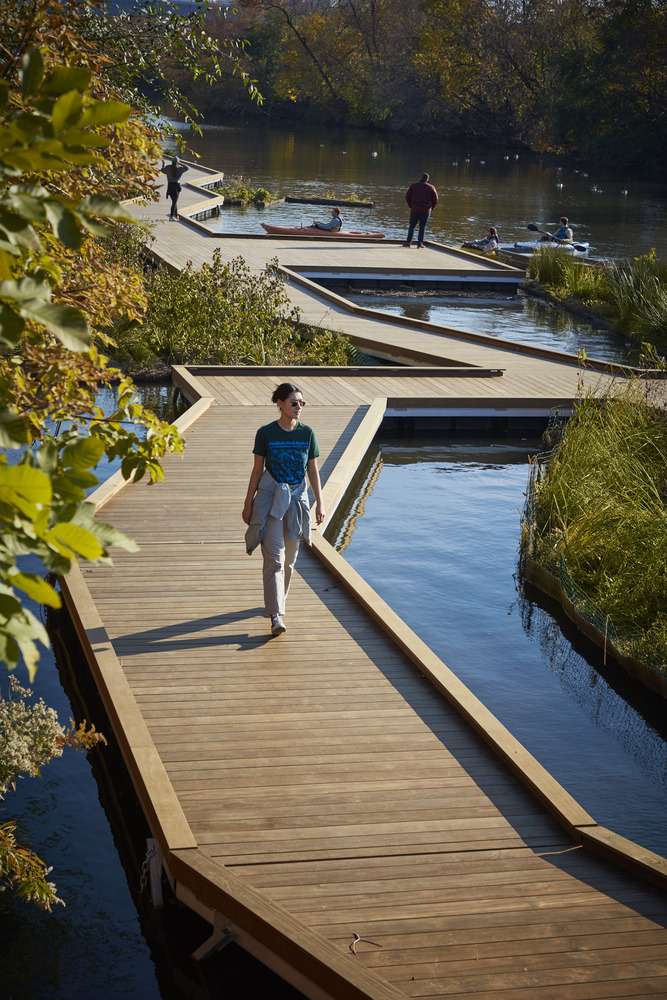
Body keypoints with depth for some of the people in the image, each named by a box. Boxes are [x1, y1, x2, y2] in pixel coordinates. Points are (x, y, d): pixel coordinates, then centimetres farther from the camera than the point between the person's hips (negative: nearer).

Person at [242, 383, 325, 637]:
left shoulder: (307, 433, 1)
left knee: (289, 558, 12)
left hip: (297, 498, 3)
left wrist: (320, 503, 3)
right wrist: (248, 504, 4)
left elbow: (313, 471, 7)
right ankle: (276, 615, -15)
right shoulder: (266, 433, -4)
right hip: (270, 498, -3)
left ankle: (277, 601, 33)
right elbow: (257, 470, 2)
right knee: (273, 558, -11)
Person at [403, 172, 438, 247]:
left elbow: (407, 197, 2)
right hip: (425, 211, -1)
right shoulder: (431, 188, -2)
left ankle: (408, 242, 9)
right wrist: (431, 208, 14)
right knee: (422, 227, 8)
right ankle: (420, 243, 6)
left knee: (412, 226, 12)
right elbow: (435, 200, -1)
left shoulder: (413, 185, 0)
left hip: (414, 210, 1)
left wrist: (410, 205, 14)